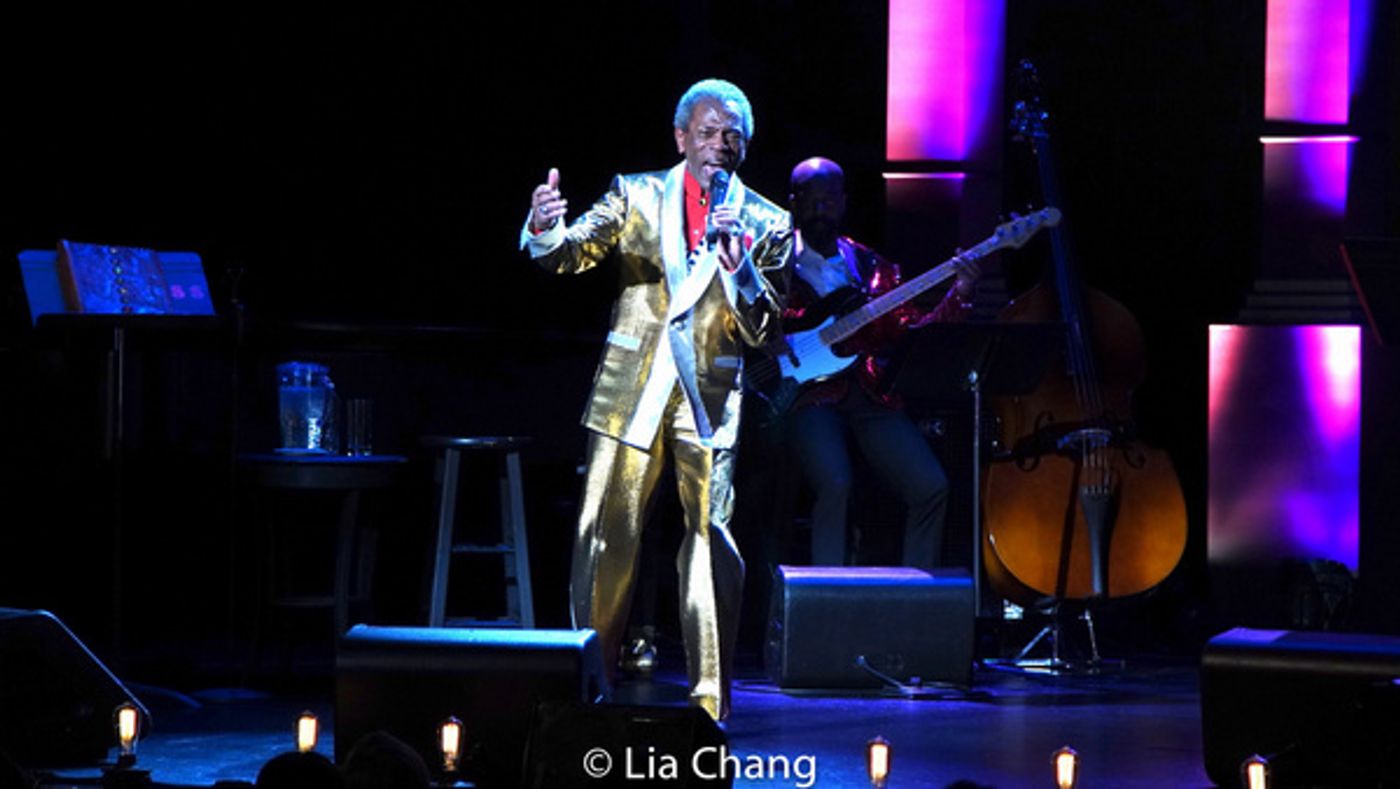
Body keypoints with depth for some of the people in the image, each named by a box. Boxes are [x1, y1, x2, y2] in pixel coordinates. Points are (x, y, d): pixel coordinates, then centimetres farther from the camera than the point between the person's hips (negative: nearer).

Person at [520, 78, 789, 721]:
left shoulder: (765, 223, 5)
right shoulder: (636, 196, 7)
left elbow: (763, 327, 0)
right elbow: (572, 253, -4)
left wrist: (737, 263, -18)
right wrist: (546, 230, -27)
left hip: (709, 397, -1)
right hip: (632, 391, 1)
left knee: (711, 539, -5)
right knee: (604, 535, 0)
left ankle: (709, 698, 3)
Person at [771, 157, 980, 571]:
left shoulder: (872, 268, 21)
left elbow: (909, 331, 12)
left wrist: (957, 298, -1)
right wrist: (765, 343, -18)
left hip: (870, 394, 4)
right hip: (809, 392, -4)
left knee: (931, 488, -14)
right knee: (836, 485, -31)